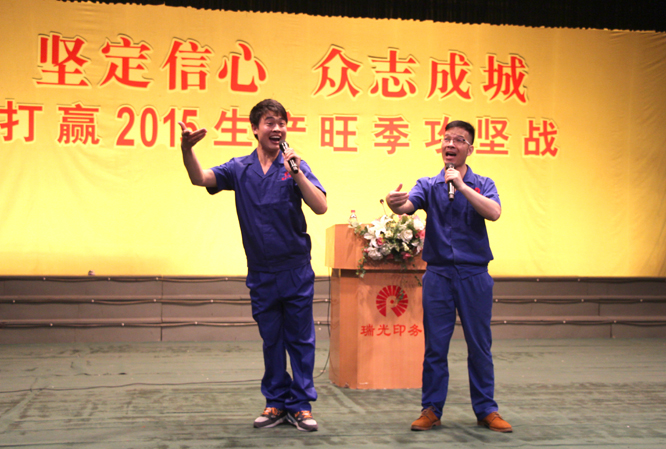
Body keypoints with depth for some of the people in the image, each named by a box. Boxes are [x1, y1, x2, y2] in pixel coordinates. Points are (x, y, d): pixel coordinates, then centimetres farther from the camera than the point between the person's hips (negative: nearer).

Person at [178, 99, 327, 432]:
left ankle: (302, 405, 13)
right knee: (271, 340, 11)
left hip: (296, 270, -2)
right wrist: (187, 149, -29)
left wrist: (295, 171, -23)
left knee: (300, 339, 3)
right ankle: (276, 402, 22)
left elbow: (320, 207, -12)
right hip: (261, 273, 2)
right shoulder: (240, 169, 2)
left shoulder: (295, 165, -2)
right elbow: (200, 178, -11)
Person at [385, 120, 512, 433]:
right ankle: (431, 409, 14)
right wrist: (395, 203, -39)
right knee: (435, 346, 3)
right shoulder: (428, 185, 6)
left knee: (479, 346, 6)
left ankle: (486, 410, 17)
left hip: (474, 275, 0)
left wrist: (461, 185, -20)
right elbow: (408, 205, -15)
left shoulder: (482, 185, 5)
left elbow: (493, 213, -15)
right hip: (438, 275, 0)